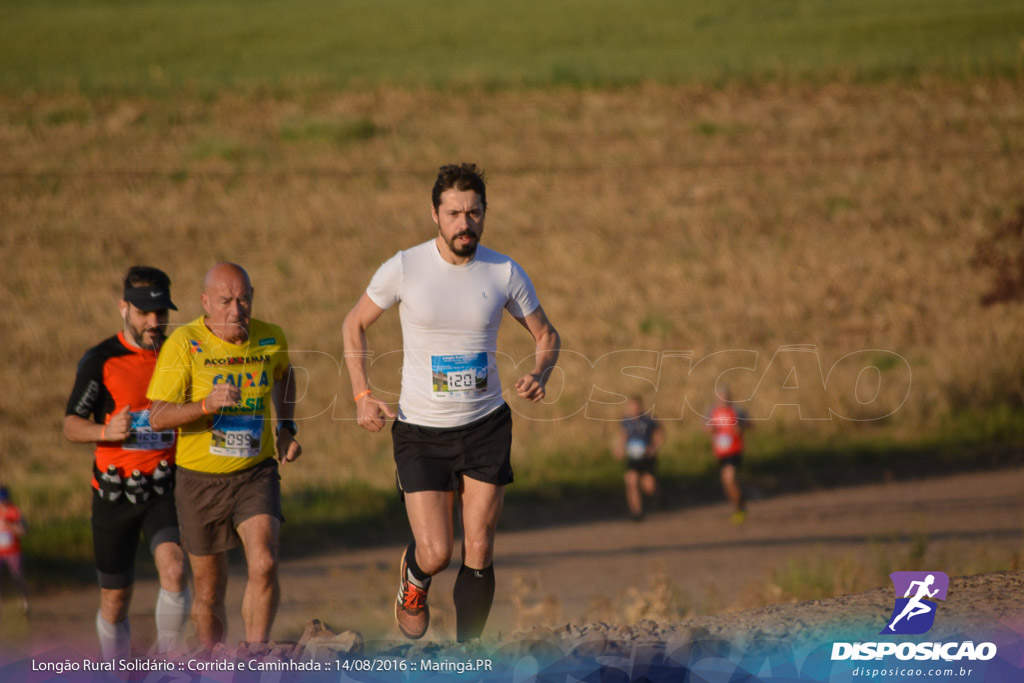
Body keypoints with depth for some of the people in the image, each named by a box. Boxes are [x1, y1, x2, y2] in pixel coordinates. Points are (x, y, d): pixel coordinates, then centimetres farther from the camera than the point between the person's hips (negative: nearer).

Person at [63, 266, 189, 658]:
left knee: (173, 570, -25)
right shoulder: (101, 361, -7)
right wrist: (105, 431, -25)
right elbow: (71, 426, -6)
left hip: (165, 489, 1)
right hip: (115, 493, -1)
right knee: (115, 600, 6)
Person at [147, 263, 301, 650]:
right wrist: (207, 405, -34)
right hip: (200, 479, -1)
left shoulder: (270, 339, -3)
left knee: (264, 564, -22)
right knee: (209, 588, 9)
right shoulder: (184, 344, -15)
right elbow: (158, 417, -18)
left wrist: (286, 430, 13)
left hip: (256, 473, 1)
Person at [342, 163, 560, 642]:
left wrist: (539, 375, -12)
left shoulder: (504, 273, -3)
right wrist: (362, 396, -5)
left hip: (486, 426, 2)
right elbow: (354, 325, 6)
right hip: (421, 430, -2)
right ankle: (413, 578, 29)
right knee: (435, 555, -9)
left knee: (478, 553, -2)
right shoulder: (404, 269, -9)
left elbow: (546, 336, 10)